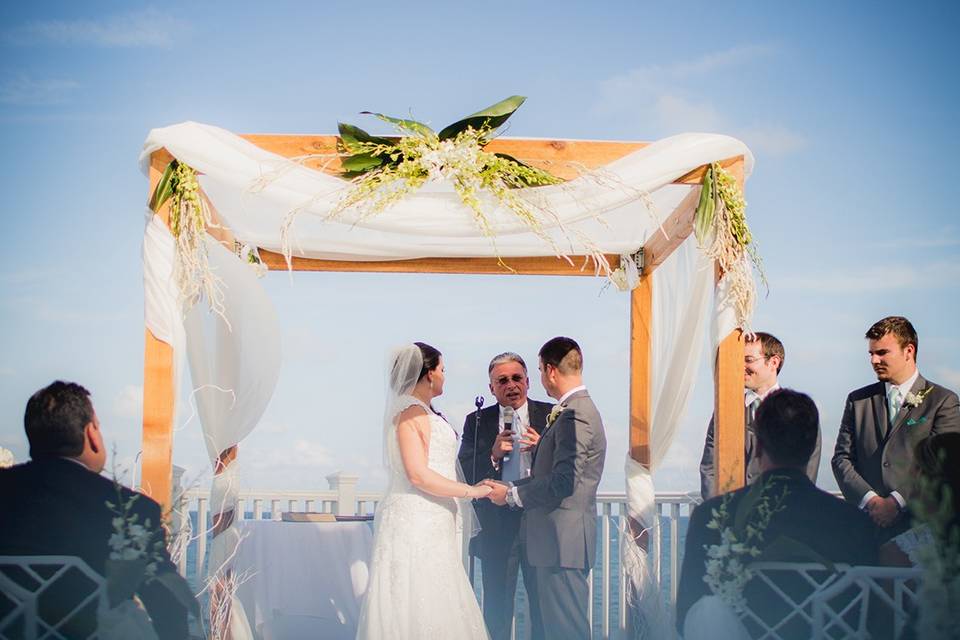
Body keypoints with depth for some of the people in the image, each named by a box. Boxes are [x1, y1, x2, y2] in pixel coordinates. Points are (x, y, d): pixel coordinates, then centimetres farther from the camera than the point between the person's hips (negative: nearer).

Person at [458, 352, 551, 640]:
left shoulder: (550, 415, 4)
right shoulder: (477, 421, 7)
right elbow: (465, 473, -1)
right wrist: (493, 455, -15)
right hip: (497, 525, 1)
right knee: (496, 604, 6)